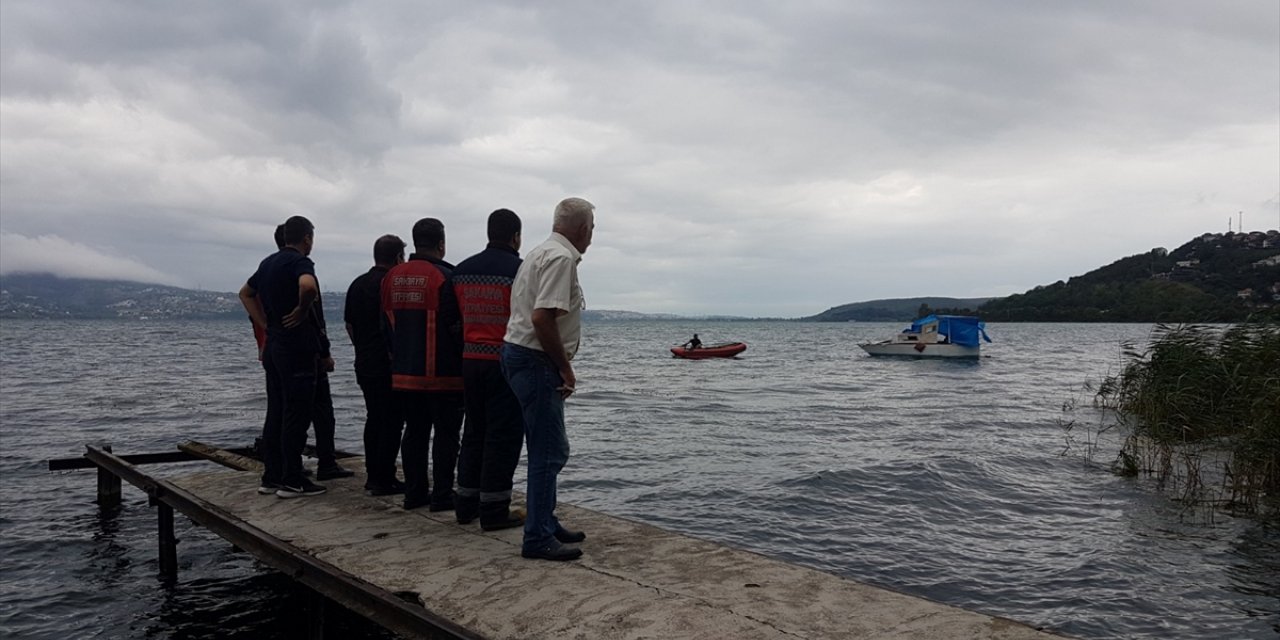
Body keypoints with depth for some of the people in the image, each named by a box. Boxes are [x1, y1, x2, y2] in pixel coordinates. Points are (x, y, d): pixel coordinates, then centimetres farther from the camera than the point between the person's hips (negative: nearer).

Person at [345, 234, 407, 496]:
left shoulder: (357, 284, 11)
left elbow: (349, 324, 15)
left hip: (364, 364, 8)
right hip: (390, 366, -8)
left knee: (374, 418, 15)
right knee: (392, 421, -2)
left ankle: (372, 476, 19)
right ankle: (384, 479, 0)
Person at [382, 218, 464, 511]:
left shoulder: (392, 277, 8)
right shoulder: (445, 277, -13)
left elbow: (386, 323, 15)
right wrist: (464, 362, 0)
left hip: (405, 373, 6)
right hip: (442, 375, -6)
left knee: (415, 431, 14)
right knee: (445, 433, 2)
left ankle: (414, 492, 18)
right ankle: (442, 495, 4)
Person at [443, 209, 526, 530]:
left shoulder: (462, 270, 9)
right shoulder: (519, 269, -10)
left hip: (470, 361, 6)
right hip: (507, 363, -6)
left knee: (475, 430, 16)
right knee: (503, 434, 0)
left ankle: (467, 503, 22)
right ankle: (494, 510, 4)